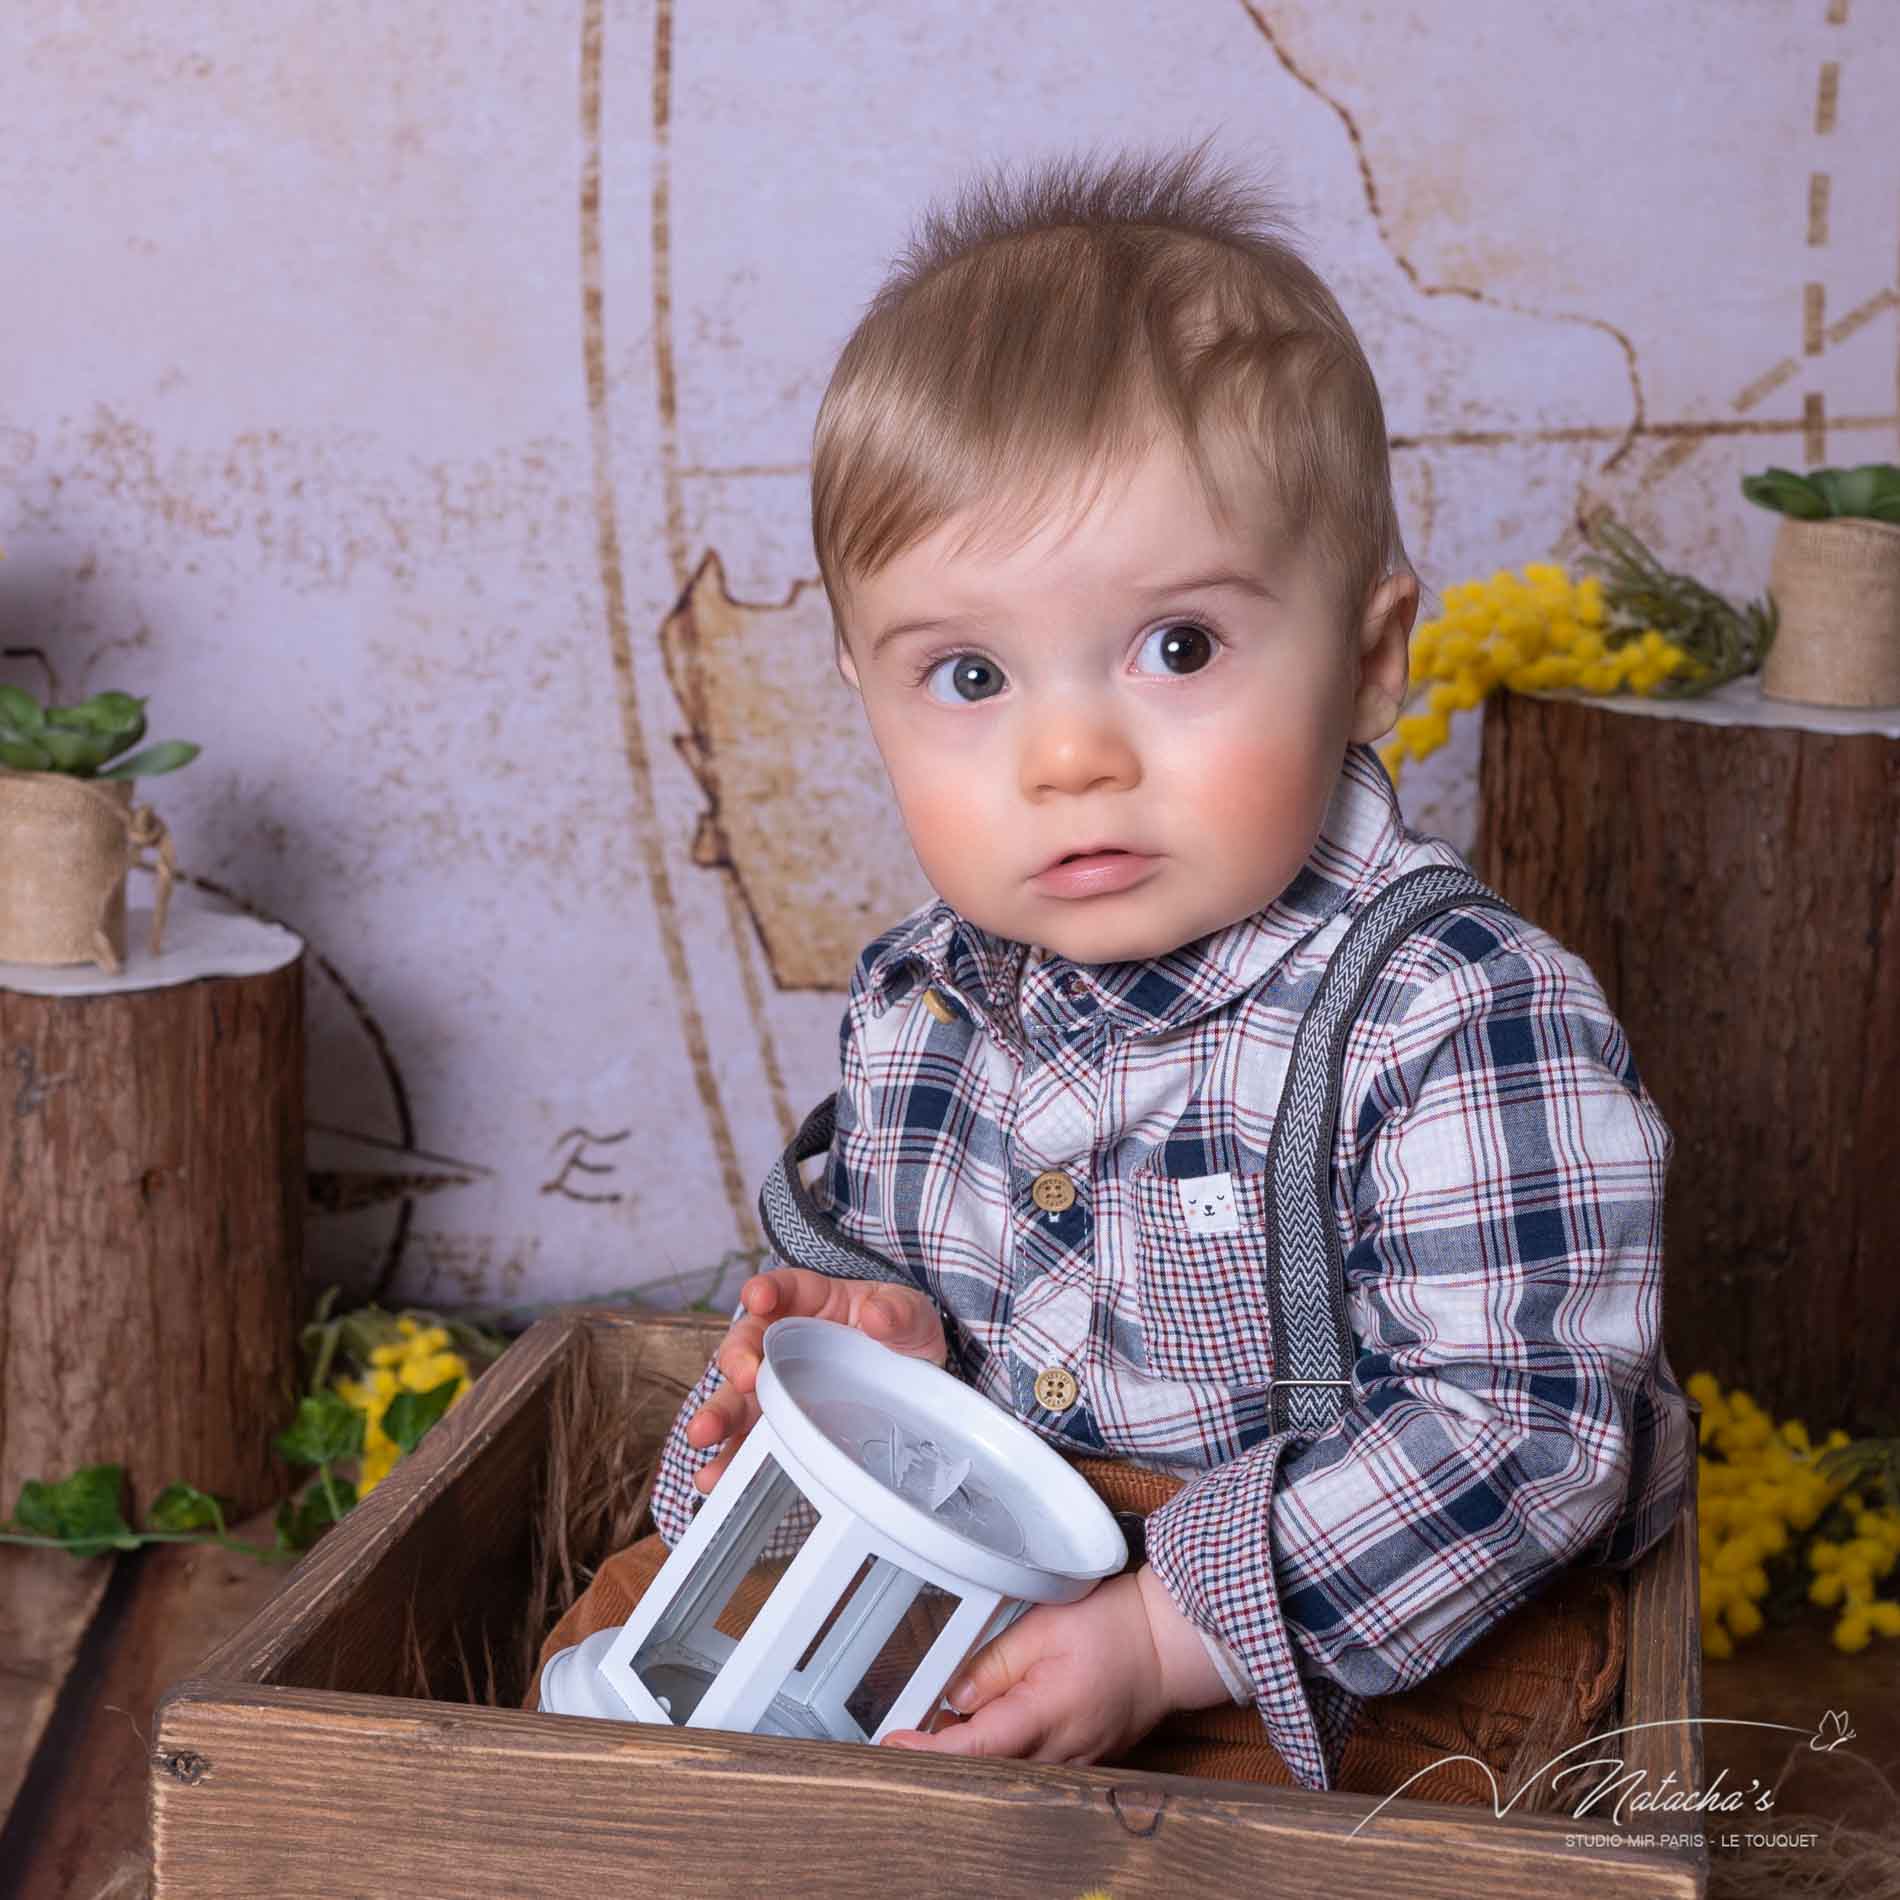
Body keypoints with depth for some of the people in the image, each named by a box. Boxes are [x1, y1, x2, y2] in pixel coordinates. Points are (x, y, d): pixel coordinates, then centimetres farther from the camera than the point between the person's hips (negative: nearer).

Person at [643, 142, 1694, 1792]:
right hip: (974, 1613, 5)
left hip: (1369, 1679, -5)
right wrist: (885, 1341, -7)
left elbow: (1524, 1425, -23)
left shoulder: (1468, 1032, -21)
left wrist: (1171, 1635, -27)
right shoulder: (917, 1005, -1)